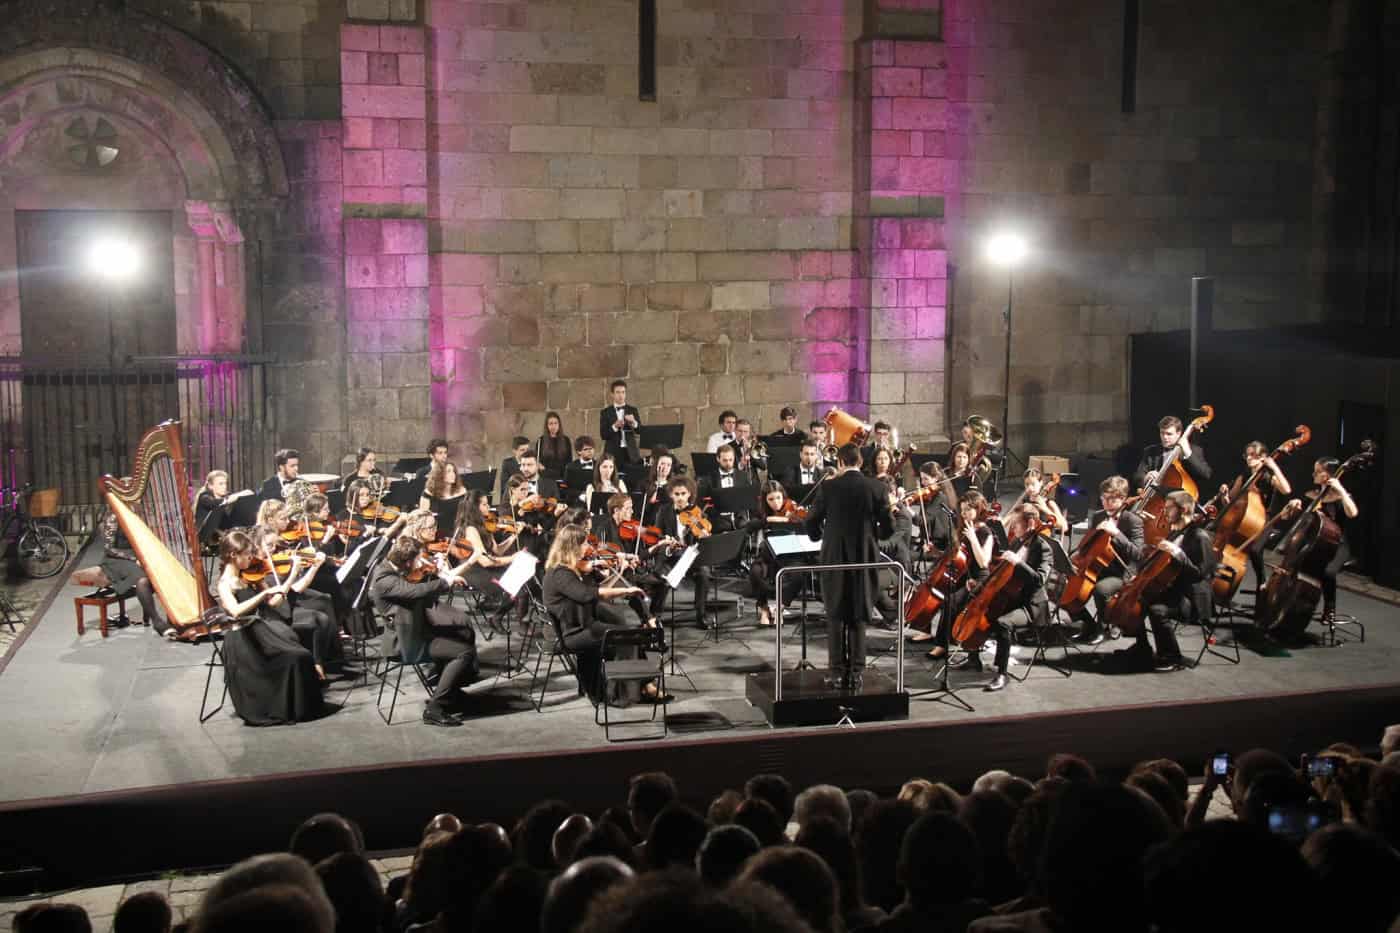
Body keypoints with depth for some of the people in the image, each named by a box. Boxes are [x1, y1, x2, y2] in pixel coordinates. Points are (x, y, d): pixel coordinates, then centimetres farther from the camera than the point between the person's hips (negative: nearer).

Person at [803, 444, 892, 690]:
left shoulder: (830, 487, -7)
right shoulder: (876, 488, -3)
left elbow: (812, 522, -2)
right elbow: (887, 528, -1)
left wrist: (822, 536, 19)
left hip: (834, 558, -1)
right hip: (864, 559, 1)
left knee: (836, 617, 8)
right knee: (858, 618, 10)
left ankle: (838, 672, 6)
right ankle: (856, 673, 8)